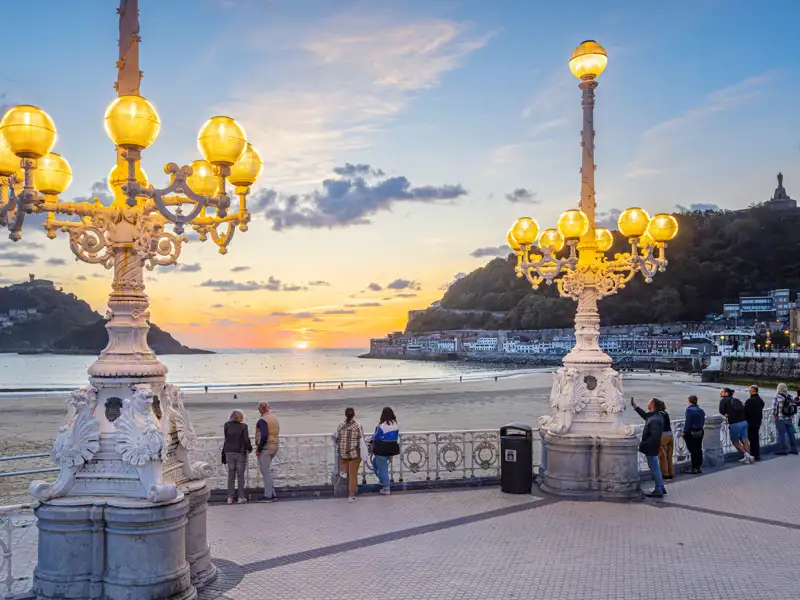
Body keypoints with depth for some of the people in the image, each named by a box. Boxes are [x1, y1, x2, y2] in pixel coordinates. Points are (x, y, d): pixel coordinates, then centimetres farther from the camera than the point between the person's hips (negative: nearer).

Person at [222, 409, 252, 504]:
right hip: (240, 453, -2)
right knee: (240, 475, 6)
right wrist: (249, 448, 7)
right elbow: (246, 439, -9)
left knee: (231, 475, 11)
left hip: (229, 453, 2)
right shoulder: (243, 426, -9)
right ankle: (241, 497, 9)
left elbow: (226, 438, 5)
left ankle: (230, 497, 11)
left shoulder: (227, 426, -1)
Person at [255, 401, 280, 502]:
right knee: (267, 471, 18)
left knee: (265, 472, -1)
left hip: (265, 448, -9)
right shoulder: (275, 418, 11)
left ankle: (268, 496, 3)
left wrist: (258, 449, -16)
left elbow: (264, 436, -25)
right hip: (274, 447, 9)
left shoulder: (262, 420, -16)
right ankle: (272, 494, 21)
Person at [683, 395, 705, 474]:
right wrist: (700, 427, 15)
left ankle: (694, 468, 2)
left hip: (691, 433, -7)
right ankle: (699, 467, 19)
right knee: (699, 450, 13)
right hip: (700, 431, 7)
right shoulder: (701, 410, 6)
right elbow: (703, 422, 9)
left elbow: (687, 423, -18)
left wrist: (685, 432, -13)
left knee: (693, 450, -1)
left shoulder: (689, 410, -17)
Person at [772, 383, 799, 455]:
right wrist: (792, 417, 18)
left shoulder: (776, 397, -13)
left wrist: (773, 417, -1)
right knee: (791, 434, 13)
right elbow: (794, 407, 10)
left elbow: (774, 408, -13)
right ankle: (794, 449, 19)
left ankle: (782, 450, 2)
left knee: (781, 434, 0)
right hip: (789, 419, 6)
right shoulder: (790, 397, 6)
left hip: (780, 419, -6)